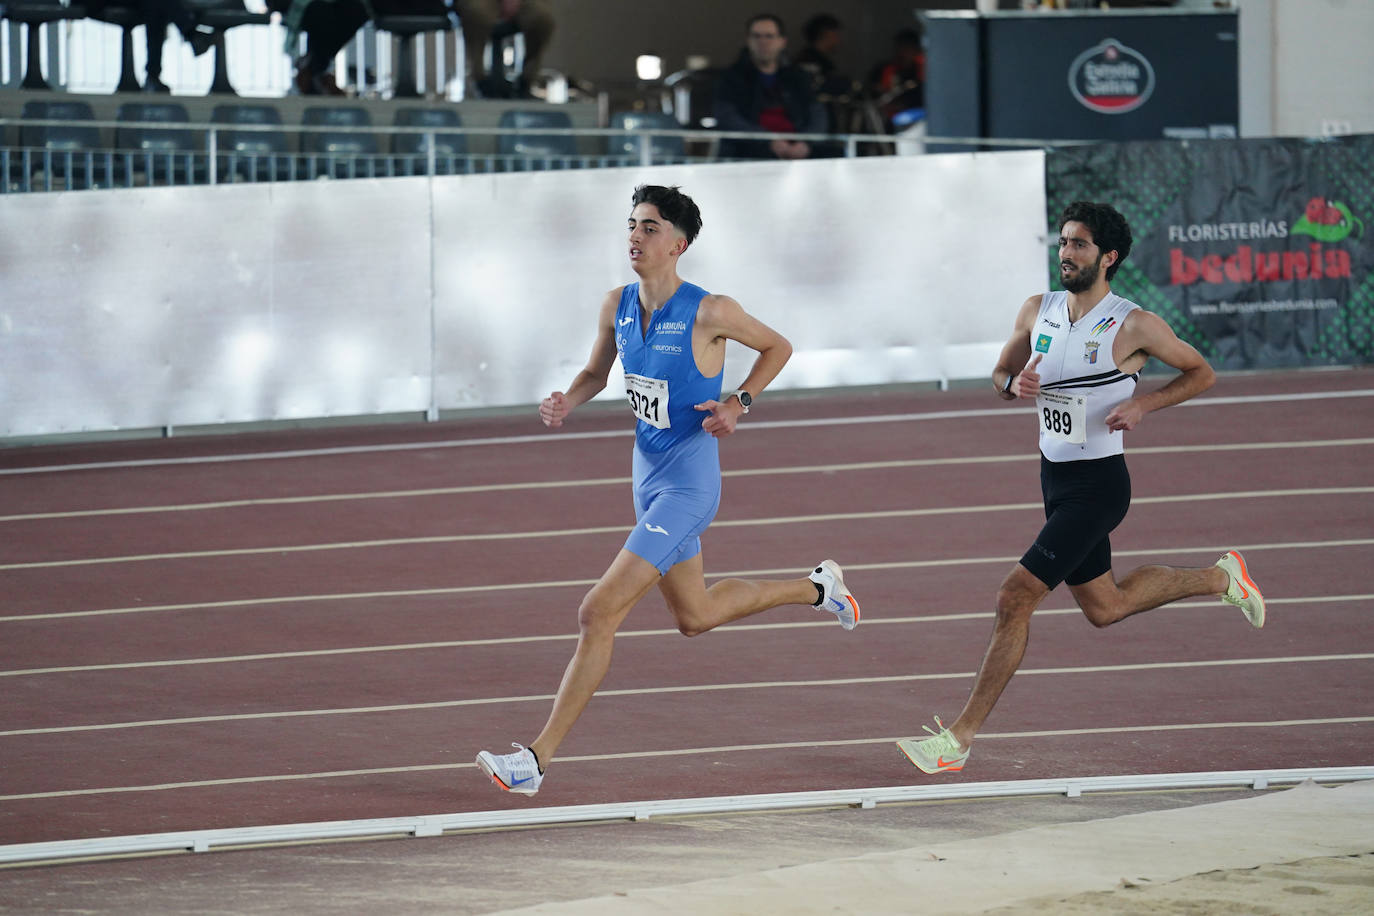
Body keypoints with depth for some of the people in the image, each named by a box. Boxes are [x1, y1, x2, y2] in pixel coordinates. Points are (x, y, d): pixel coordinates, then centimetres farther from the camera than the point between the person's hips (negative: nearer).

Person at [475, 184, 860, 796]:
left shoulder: (709, 312, -17)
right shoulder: (618, 307, 0)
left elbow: (777, 347, 0)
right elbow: (597, 372, 17)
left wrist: (739, 403, -14)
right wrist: (567, 402, -5)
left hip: (688, 485, -8)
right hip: (647, 475, 8)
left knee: (599, 613, -15)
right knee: (694, 616, 24)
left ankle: (538, 759, -12)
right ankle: (816, 589, 47)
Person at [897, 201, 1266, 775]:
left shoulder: (1133, 326, -14)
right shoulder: (1037, 312, 2)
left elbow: (1202, 373, -2)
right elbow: (1001, 373, 17)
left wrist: (1144, 404, -17)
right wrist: (1015, 384, -8)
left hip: (1098, 484, -8)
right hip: (1056, 478, 8)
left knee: (1015, 598, -14)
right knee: (1103, 608, 21)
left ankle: (960, 737, -10)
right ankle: (1220, 578, 43)